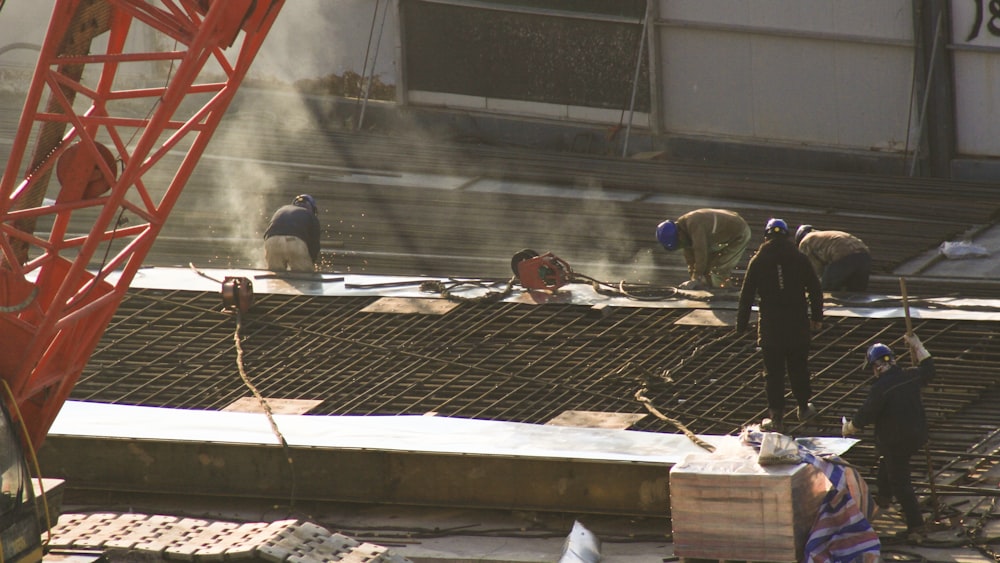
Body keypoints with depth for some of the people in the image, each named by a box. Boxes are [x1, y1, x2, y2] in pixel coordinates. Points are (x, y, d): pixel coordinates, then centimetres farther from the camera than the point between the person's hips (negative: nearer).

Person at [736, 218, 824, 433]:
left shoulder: (758, 261, -3)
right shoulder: (799, 259, 0)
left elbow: (747, 295, -1)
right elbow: (815, 290, 7)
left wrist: (741, 324, 7)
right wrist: (816, 317, 19)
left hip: (770, 325, -1)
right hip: (798, 324, 1)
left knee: (773, 371, 3)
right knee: (798, 367, 16)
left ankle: (776, 416, 1)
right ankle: (804, 406, 28)